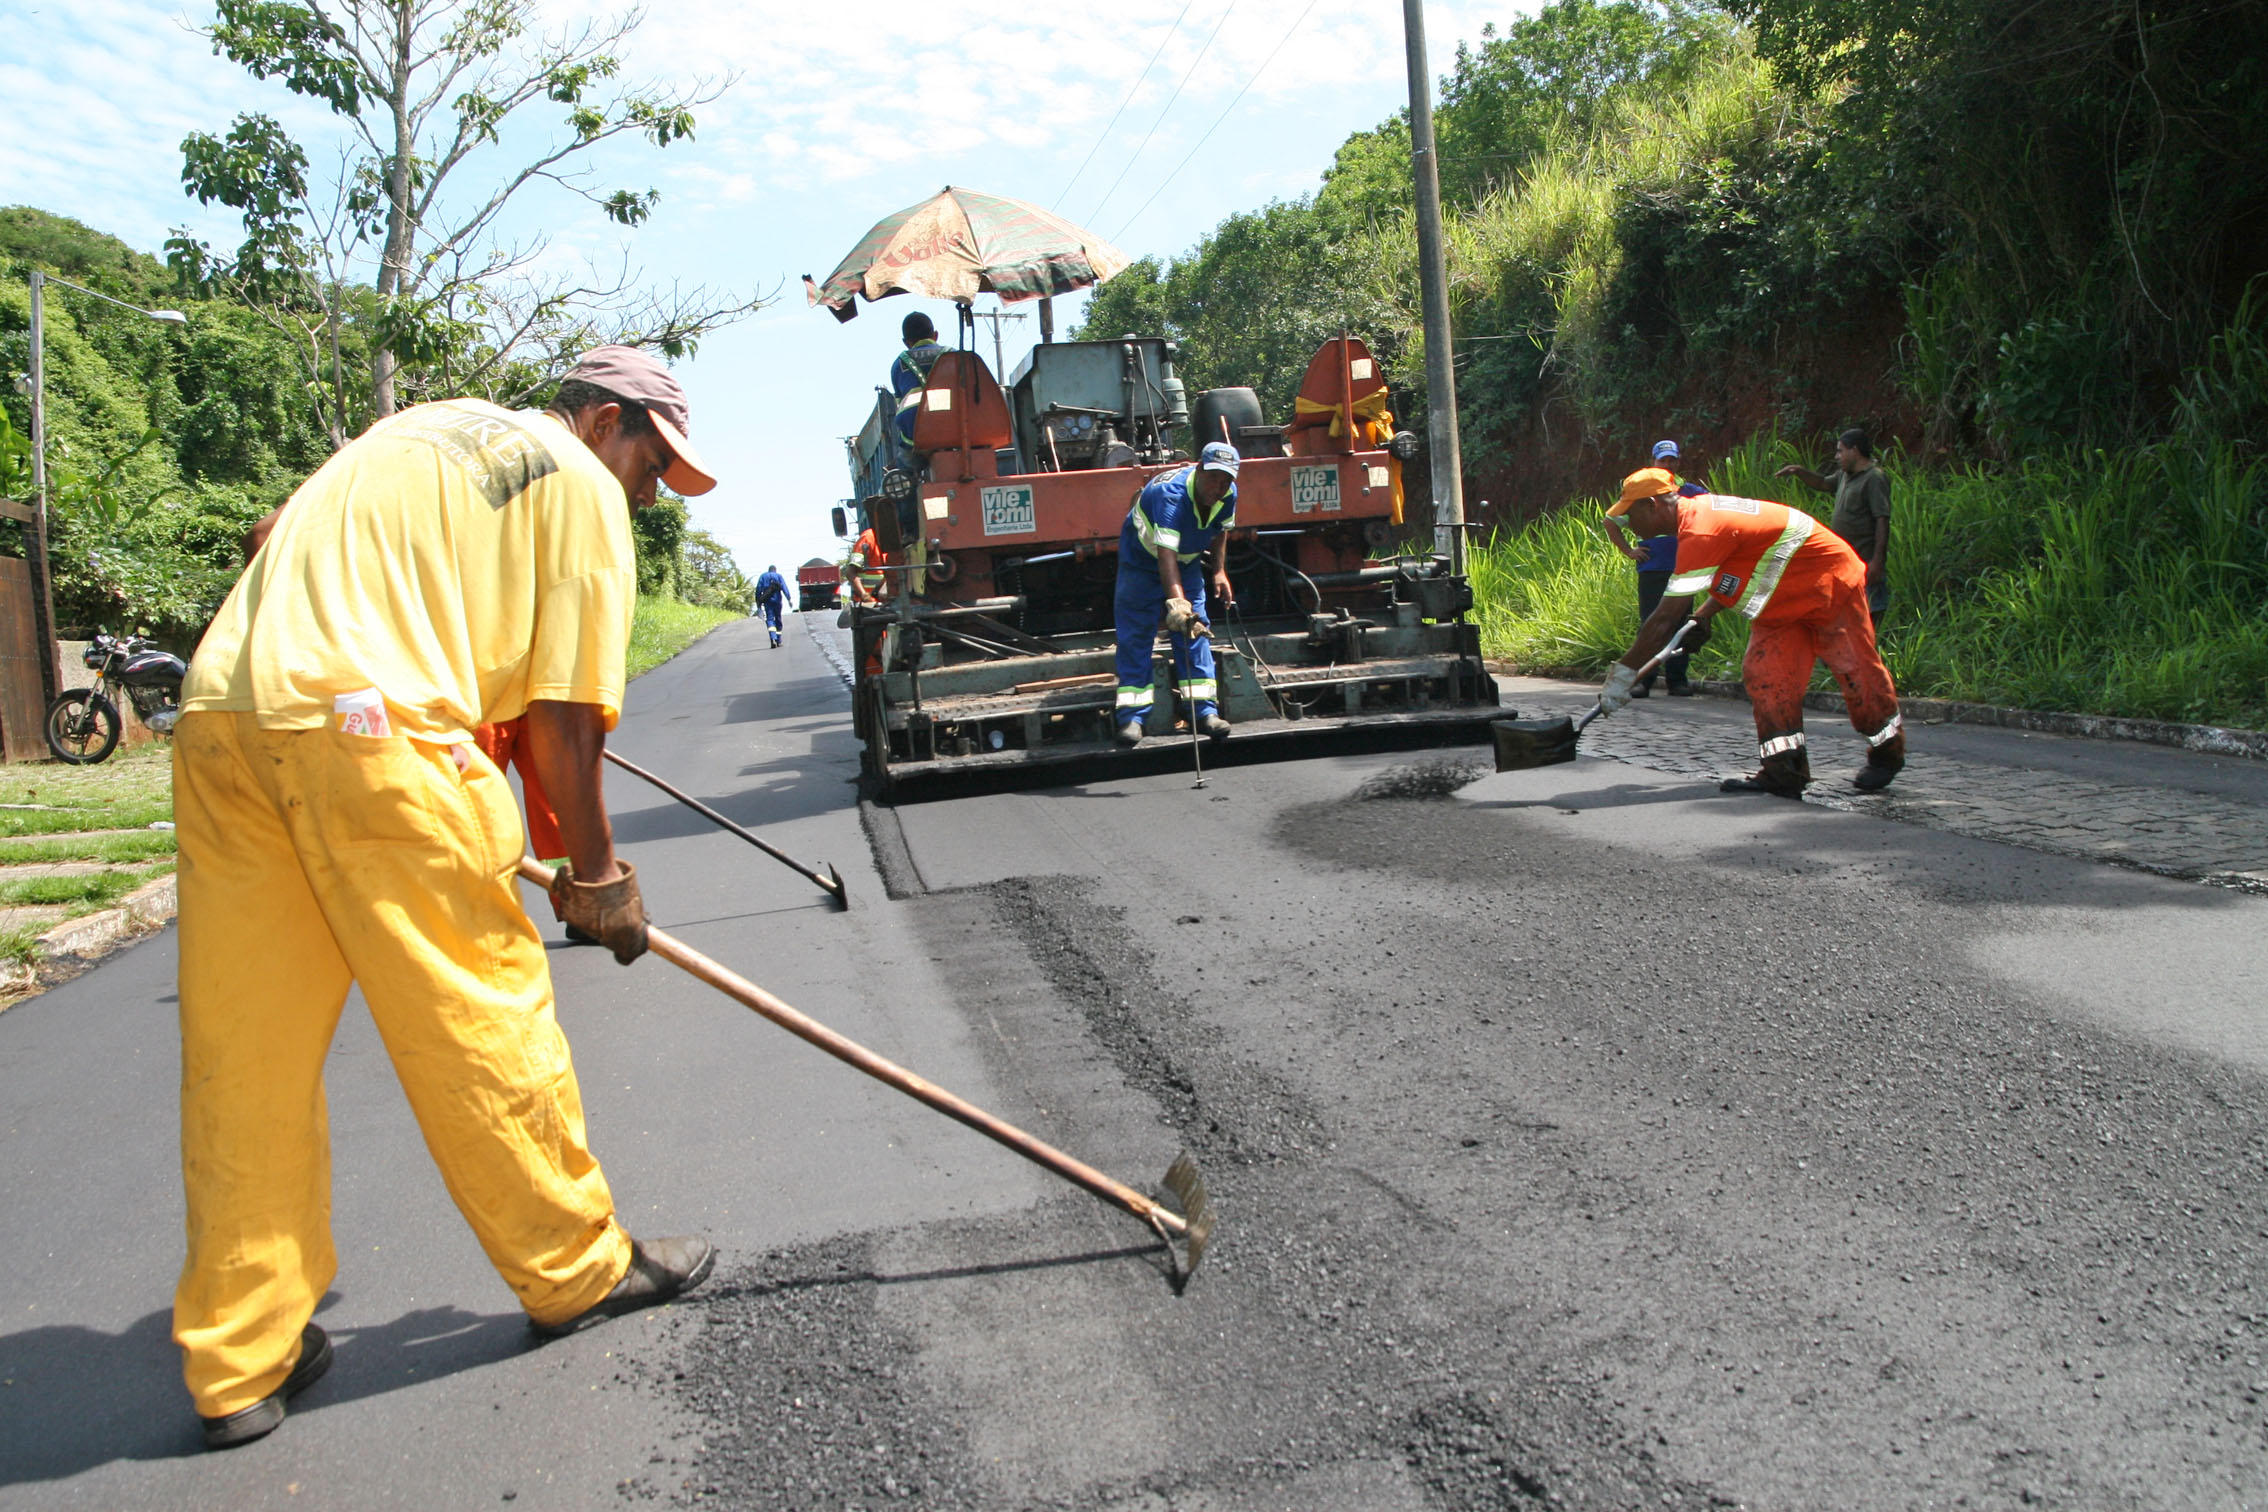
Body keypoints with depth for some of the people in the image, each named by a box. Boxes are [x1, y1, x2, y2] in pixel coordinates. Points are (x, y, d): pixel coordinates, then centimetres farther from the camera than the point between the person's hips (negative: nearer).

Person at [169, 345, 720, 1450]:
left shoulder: (420, 429, 29)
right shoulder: (582, 486, 5)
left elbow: (277, 539, 29)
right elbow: (566, 716, 0)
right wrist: (593, 871, 9)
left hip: (219, 715, 8)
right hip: (372, 734, -8)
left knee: (243, 1059, 9)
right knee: (481, 1012, 5)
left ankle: (240, 1362, 18)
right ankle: (573, 1269, 21)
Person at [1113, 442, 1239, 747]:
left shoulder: (1228, 494, -17)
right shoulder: (1171, 493, -39)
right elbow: (1165, 553, -50)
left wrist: (1219, 571, -1)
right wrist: (1176, 601, -61)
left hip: (1188, 561, 6)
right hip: (1142, 558, -6)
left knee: (1195, 630, -2)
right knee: (1135, 635, -7)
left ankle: (1205, 710, 0)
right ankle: (1131, 716, -5)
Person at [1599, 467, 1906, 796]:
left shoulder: (1701, 531, -31)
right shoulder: (1699, 512, 0)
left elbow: (1667, 617, -32)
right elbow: (1730, 578, 13)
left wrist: (1624, 672, -27)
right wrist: (1700, 618, 3)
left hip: (1830, 584, -9)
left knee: (1856, 672, 4)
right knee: (1764, 674, -2)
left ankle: (1888, 754, 24)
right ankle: (1784, 771, -2)